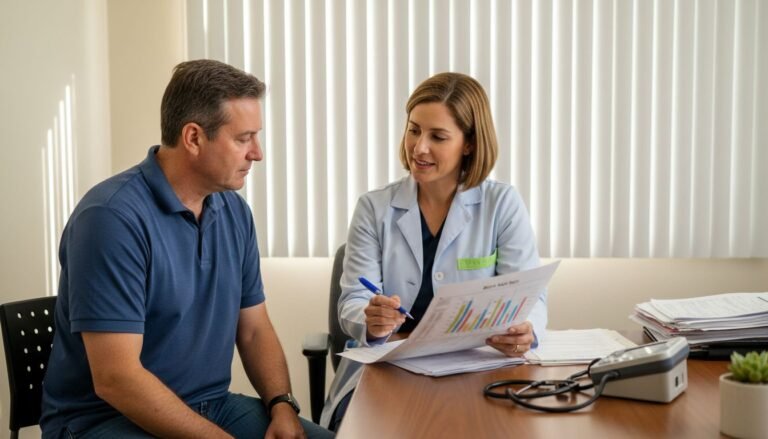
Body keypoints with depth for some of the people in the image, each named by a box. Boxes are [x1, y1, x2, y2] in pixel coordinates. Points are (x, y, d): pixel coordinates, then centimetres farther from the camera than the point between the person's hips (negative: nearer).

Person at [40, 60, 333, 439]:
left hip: (212, 405, 6)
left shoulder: (235, 212, 3)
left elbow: (254, 330, 8)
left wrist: (282, 406, -9)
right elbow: (115, 378, -24)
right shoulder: (112, 216, -20)